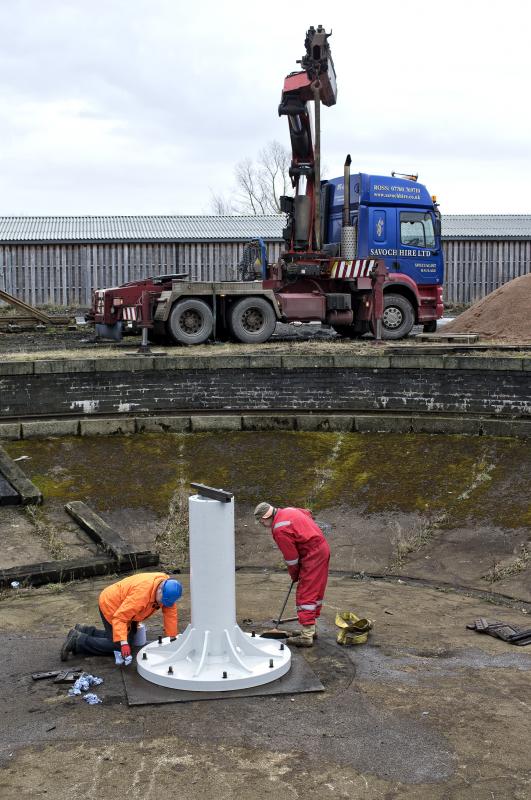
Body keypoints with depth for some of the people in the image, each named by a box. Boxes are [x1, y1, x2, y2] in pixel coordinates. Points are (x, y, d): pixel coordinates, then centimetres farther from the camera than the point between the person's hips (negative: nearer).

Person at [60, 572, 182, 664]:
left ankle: (86, 631, 21)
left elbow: (171, 614, -9)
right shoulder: (141, 592, -39)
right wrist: (123, 643, -43)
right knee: (118, 646, -12)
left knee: (124, 638, 11)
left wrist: (172, 639, -10)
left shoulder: (167, 587, -18)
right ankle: (77, 641, -3)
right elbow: (119, 617, -37)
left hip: (124, 607, 8)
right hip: (110, 605, -8)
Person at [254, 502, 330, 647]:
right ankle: (310, 629, 26)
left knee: (305, 595, -7)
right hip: (323, 548, 10)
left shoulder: (279, 530, -20)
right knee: (315, 591, 17)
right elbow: (308, 513, 26)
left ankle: (306, 636, -8)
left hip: (313, 555, -10)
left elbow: (291, 557, -14)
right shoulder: (287, 511, 7)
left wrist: (294, 575, 3)